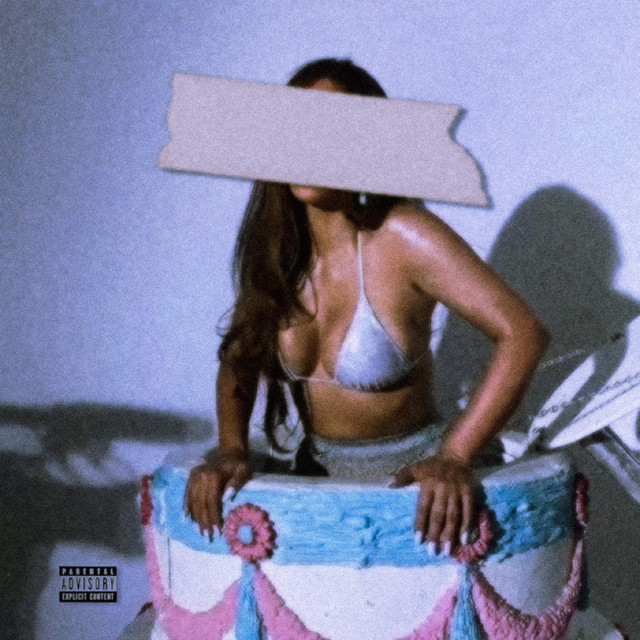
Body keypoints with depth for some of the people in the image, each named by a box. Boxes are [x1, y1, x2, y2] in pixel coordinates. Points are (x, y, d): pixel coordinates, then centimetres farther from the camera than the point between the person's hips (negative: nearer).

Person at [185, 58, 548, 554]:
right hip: (319, 473, 4)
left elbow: (522, 336, -23)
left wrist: (455, 457, -30)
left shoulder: (400, 236, -19)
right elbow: (240, 356, 7)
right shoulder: (275, 246, -3)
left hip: (409, 480, -4)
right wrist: (231, 450, -10)